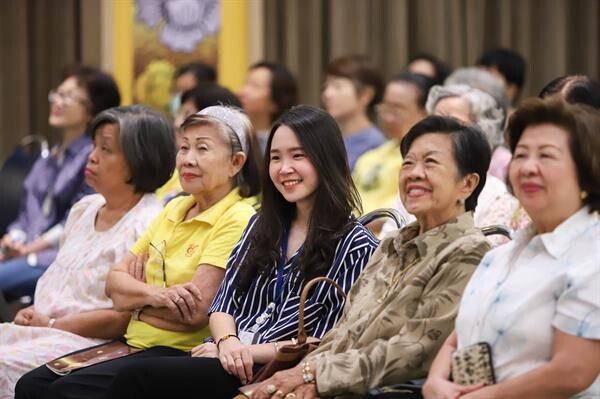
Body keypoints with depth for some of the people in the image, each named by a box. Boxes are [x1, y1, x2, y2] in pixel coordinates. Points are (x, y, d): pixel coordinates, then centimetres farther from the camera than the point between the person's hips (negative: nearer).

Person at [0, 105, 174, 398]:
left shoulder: (147, 226, -12)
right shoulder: (84, 210, 17)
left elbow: (121, 319, -16)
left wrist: (50, 324, -11)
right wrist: (33, 313, 3)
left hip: (90, 343, -9)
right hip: (42, 329, 9)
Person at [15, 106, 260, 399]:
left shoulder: (236, 221, -11)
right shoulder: (175, 209, 15)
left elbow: (195, 312, -20)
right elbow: (114, 282, 10)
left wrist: (135, 298, -3)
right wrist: (154, 295, -13)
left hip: (183, 352, -8)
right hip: (136, 342, 8)